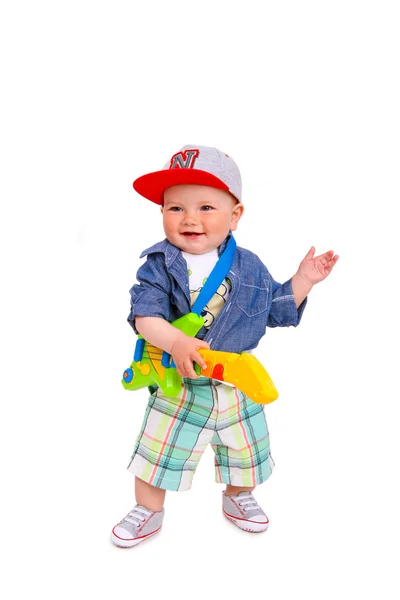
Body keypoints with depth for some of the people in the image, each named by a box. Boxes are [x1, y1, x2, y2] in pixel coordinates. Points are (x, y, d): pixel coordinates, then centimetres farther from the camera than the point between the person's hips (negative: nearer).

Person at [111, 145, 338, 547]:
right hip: (177, 383, -2)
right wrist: (175, 342, -39)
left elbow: (278, 308, 8)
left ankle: (238, 498, 50)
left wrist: (303, 279, -3)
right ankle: (148, 512, 36)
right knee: (156, 453, 10)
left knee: (246, 450, 20)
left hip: (238, 383, 2)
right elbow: (144, 314, -22)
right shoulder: (159, 266, -11)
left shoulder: (249, 266, -3)